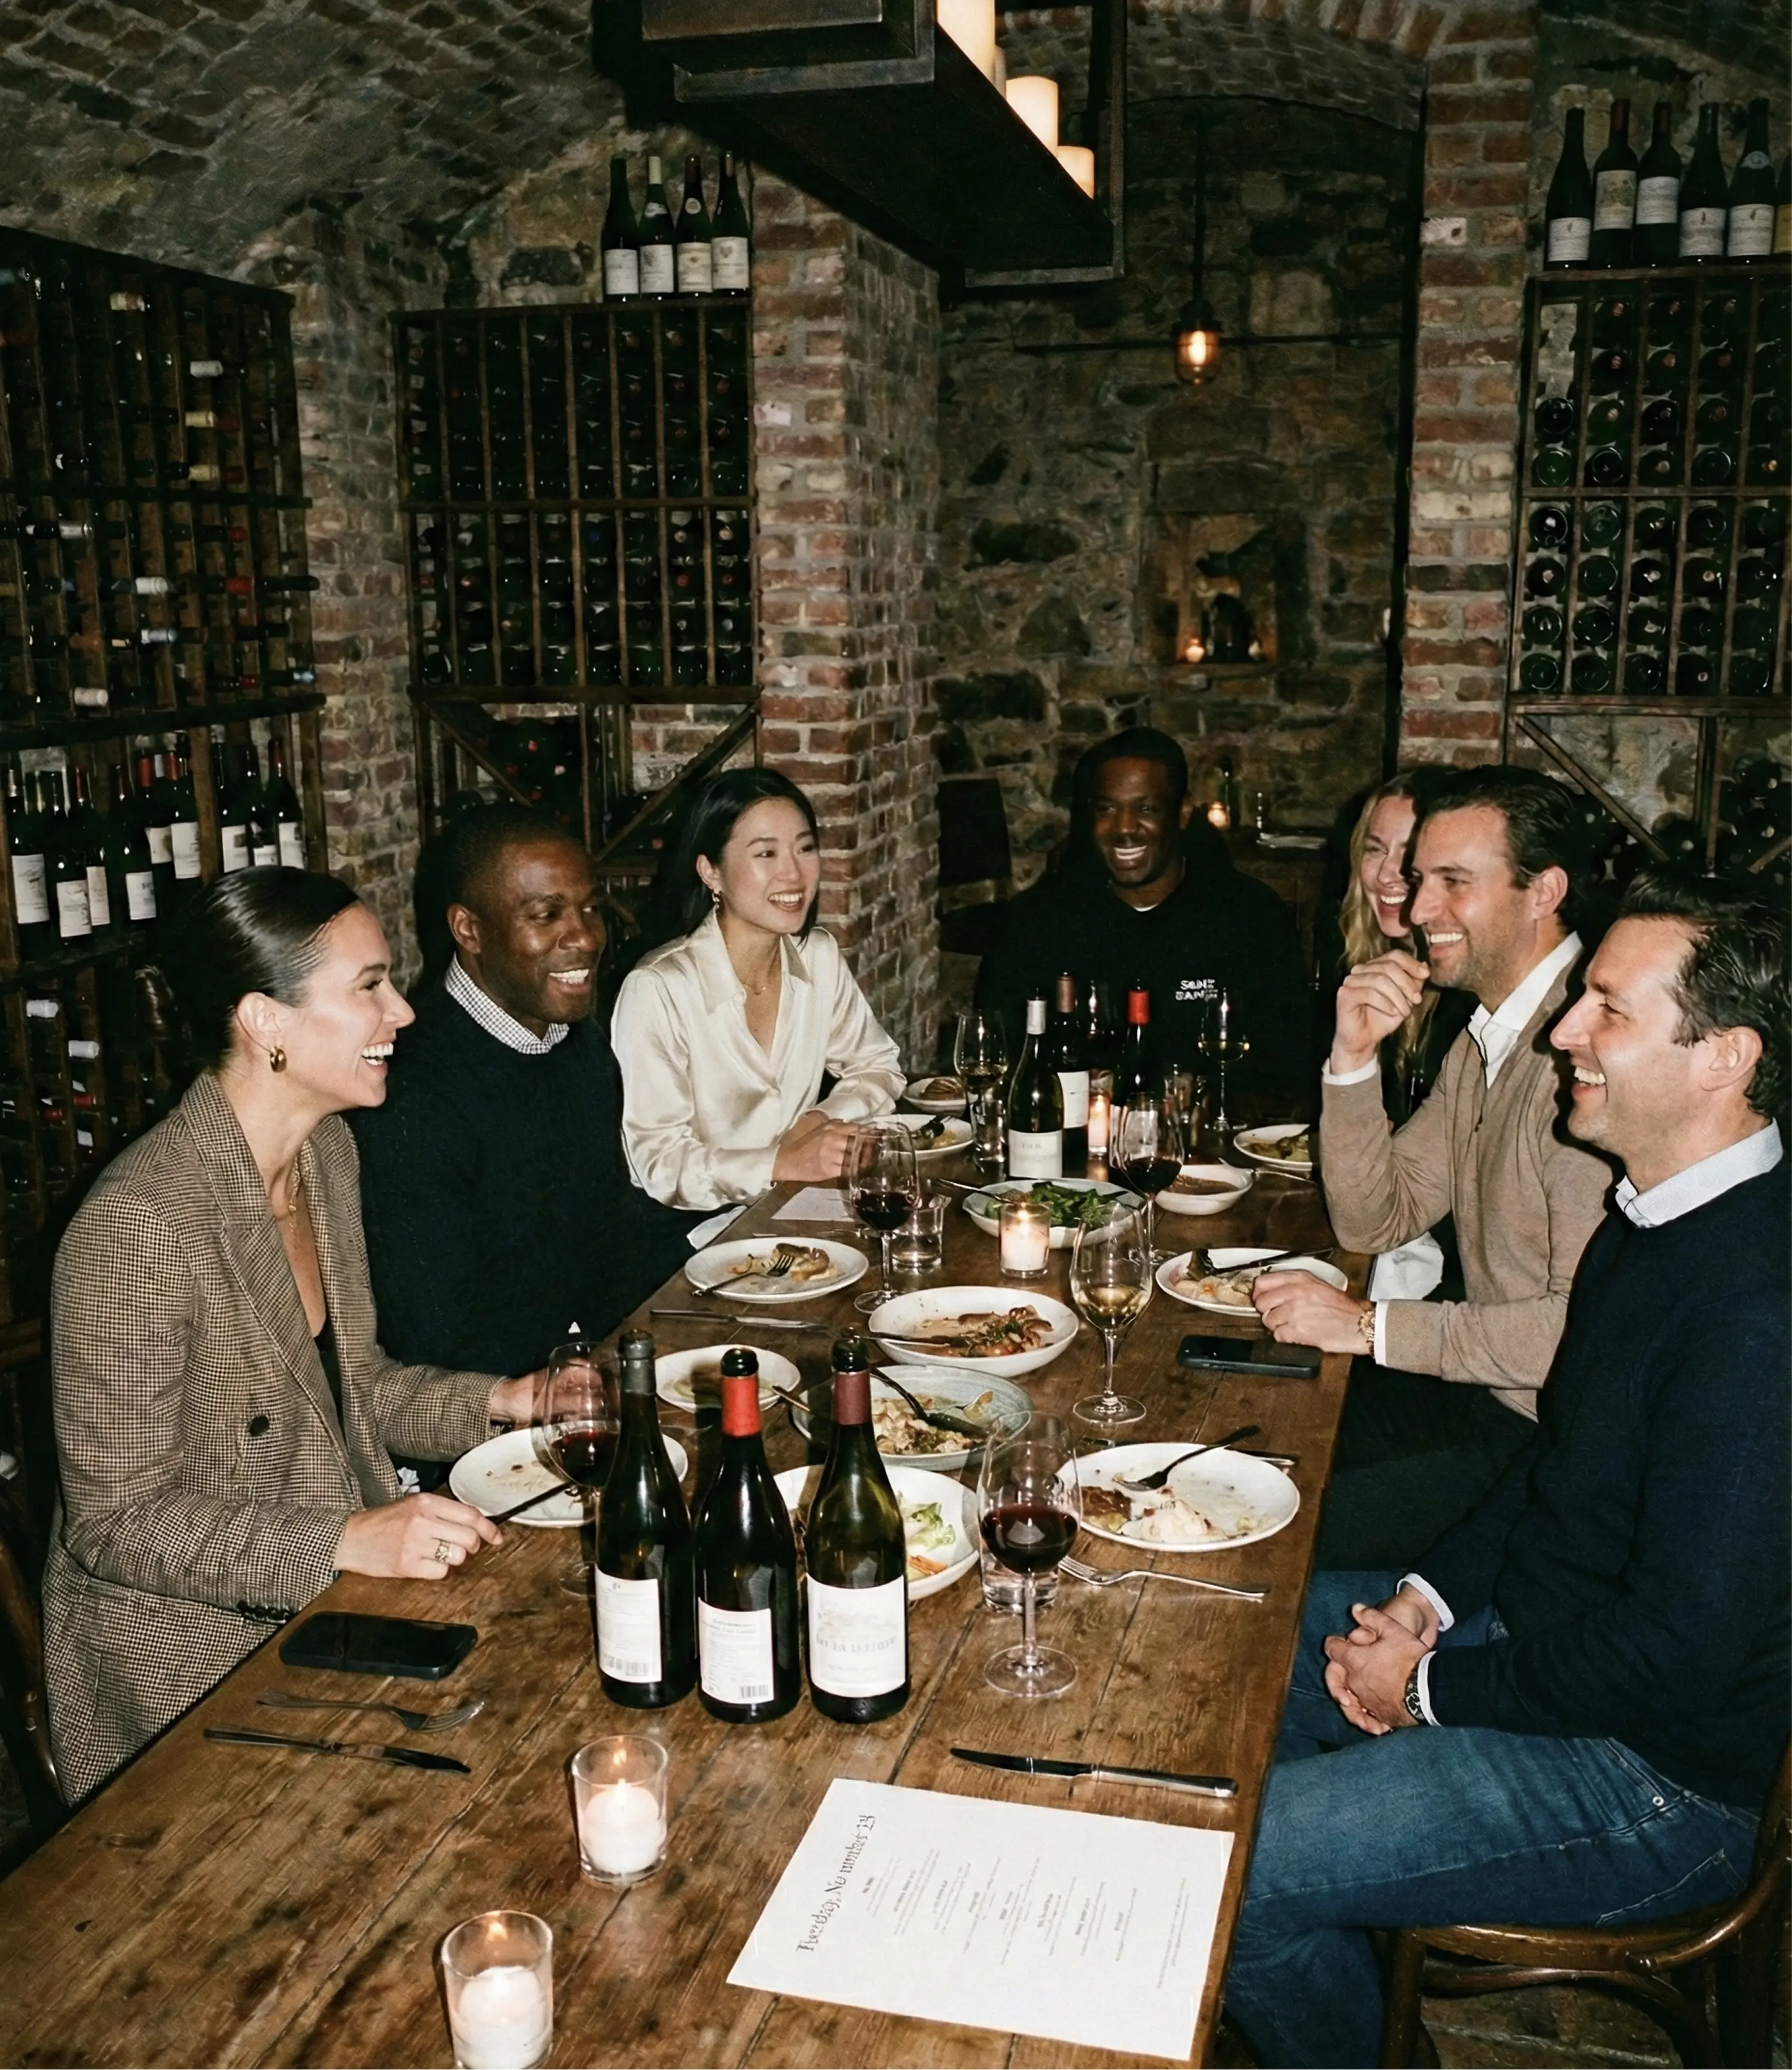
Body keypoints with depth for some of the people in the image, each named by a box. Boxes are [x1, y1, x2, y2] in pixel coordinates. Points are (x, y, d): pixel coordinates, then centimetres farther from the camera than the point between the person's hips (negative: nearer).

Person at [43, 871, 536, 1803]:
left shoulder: (327, 1148, 1)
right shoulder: (136, 1227, -26)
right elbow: (116, 1523, -20)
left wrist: (502, 1401, -4)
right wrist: (346, 1541, -28)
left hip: (329, 1595, 7)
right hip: (195, 1653, -7)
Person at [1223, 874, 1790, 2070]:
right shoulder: (1660, 1214, 2)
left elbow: (1683, 1653, -29)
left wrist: (1435, 1685, -15)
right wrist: (1429, 1597, 1)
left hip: (1660, 1778, -9)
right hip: (1535, 1635, 10)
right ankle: (1347, 1971, 33)